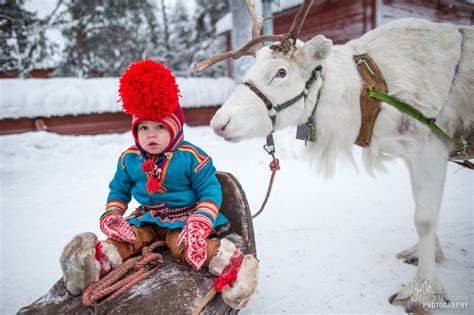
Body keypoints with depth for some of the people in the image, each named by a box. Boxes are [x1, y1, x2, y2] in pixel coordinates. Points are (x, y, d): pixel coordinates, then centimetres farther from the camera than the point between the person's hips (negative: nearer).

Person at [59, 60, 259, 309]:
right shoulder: (129, 159, 0)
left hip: (184, 218, -5)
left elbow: (210, 193, -14)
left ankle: (232, 264, -41)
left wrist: (199, 225, -28)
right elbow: (119, 190, 14)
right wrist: (111, 215, -5)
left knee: (183, 244, -32)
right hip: (148, 218, 6)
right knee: (127, 237, -20)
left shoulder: (191, 157, -16)